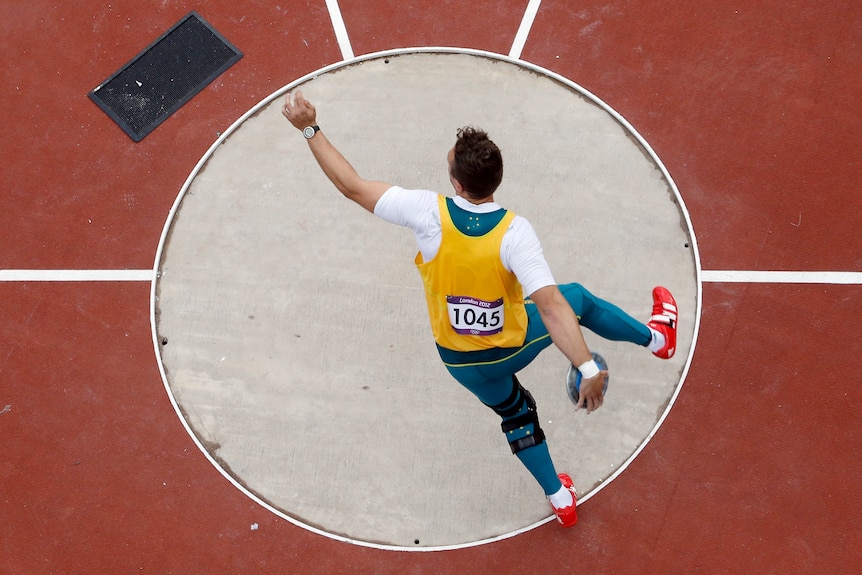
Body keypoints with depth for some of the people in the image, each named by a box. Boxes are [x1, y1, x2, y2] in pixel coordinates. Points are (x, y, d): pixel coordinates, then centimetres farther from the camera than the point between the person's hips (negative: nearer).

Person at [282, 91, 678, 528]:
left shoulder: (429, 213, -28)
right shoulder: (515, 232, -30)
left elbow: (352, 186, -21)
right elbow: (551, 306, -38)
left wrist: (310, 128, -14)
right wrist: (588, 367, -37)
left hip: (462, 361, 1)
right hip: (513, 346, -1)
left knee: (515, 414, 28)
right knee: (576, 298, 25)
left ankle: (560, 500, 43)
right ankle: (656, 336, 48)